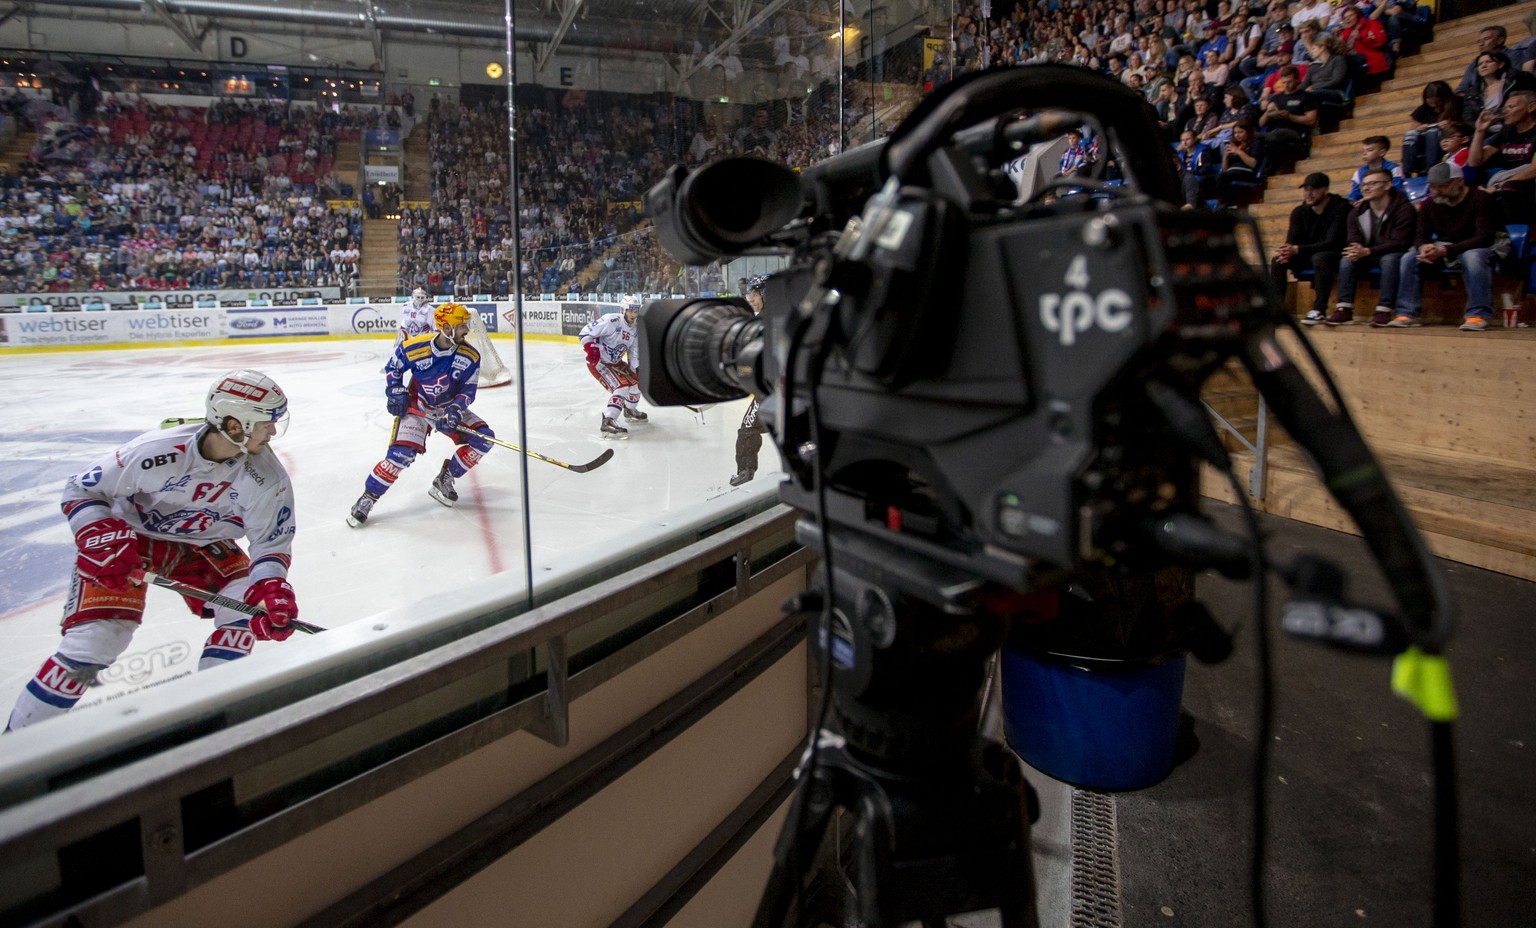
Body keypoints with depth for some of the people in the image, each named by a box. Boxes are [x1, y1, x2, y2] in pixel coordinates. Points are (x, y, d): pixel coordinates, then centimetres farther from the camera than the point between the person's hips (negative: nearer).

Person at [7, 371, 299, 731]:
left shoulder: (267, 476, -23)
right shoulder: (158, 450, -30)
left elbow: (273, 542, -15)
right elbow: (82, 489, -15)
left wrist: (272, 587, -34)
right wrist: (102, 540, -31)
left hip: (200, 543, 4)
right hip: (130, 536, -3)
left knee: (247, 604, -16)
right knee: (97, 639, -15)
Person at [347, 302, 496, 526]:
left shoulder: (470, 356, -15)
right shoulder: (415, 347, -21)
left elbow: (468, 390, -9)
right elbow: (392, 367, -1)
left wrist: (454, 411, -24)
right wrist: (395, 392, -11)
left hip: (449, 407, 4)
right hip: (416, 406, -4)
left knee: (483, 439, -11)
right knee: (401, 454, -21)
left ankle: (444, 480, 4)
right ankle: (367, 499, -3)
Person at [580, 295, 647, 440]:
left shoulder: (634, 330, 4)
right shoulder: (611, 321, -22)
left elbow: (633, 352, 9)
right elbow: (585, 333, -21)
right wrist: (592, 350, -30)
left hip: (615, 362, 9)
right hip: (598, 361, -9)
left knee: (636, 380, 18)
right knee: (622, 387, -25)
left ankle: (630, 411, 42)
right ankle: (607, 424, -31)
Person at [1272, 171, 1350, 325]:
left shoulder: (1341, 208, -13)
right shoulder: (1299, 212, 4)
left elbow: (1332, 243, -24)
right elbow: (1291, 242, -4)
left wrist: (1297, 249, -36)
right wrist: (1287, 252, -31)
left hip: (1336, 257, -6)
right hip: (1308, 256, 6)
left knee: (1319, 257, -38)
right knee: (1277, 260, -17)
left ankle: (1319, 310, -36)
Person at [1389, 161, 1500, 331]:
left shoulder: (1481, 199, -13)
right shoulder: (1430, 204, 2)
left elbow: (1484, 238, -22)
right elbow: (1420, 235, 2)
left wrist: (1445, 250, -35)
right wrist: (1424, 247, -26)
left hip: (1473, 248, -5)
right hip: (1441, 251, 5)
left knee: (1473, 257, -38)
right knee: (1409, 258, -19)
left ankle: (1478, 315, -35)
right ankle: (1407, 314, -21)